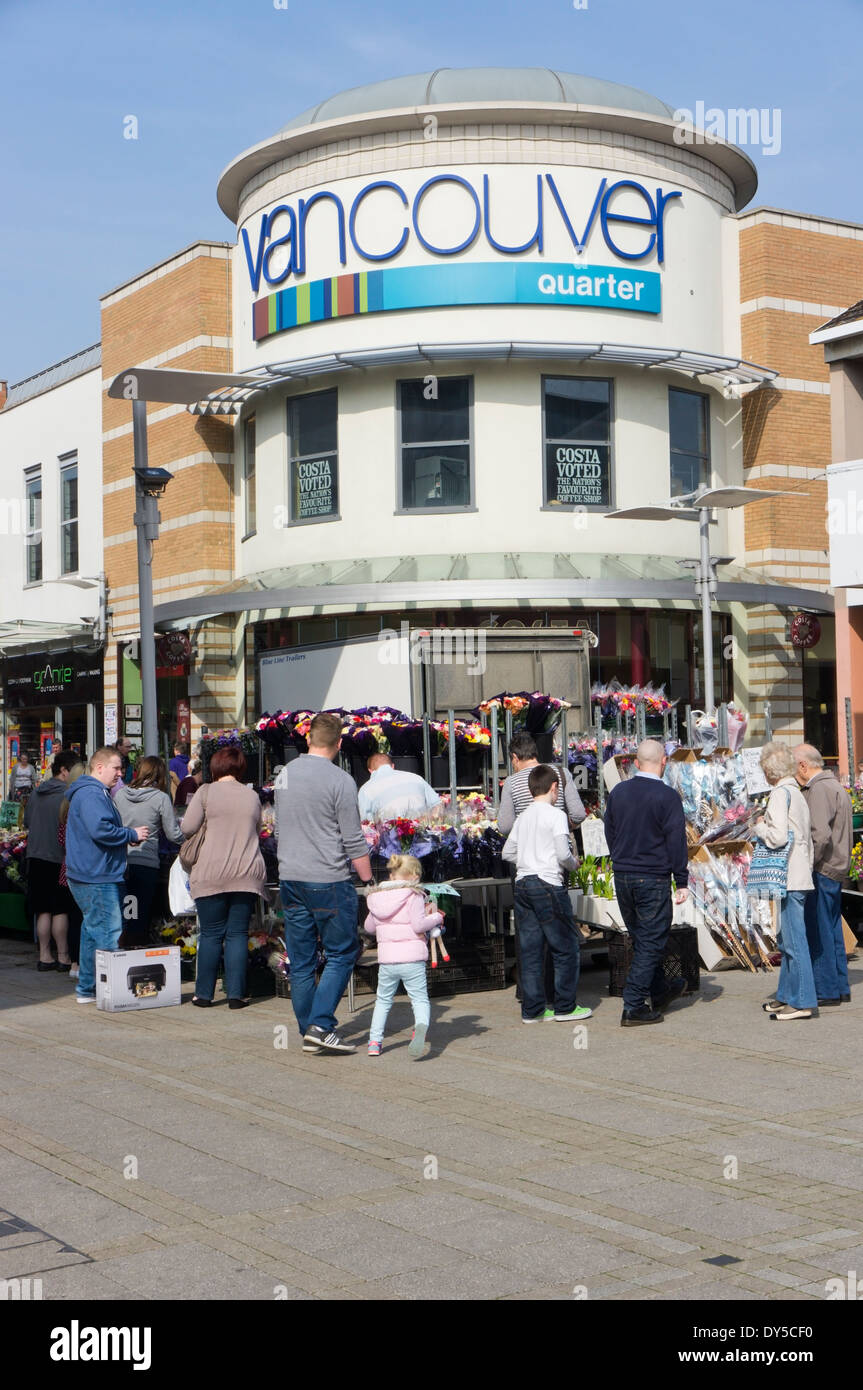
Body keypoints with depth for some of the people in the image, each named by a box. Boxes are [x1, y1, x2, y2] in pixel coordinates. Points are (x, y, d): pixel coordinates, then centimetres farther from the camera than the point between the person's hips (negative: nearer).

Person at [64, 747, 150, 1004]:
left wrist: (128, 834, 12)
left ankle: (87, 988, 20)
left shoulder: (96, 793, 21)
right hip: (96, 877, -11)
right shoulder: (91, 794, -15)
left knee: (93, 931, 14)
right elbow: (100, 829, -26)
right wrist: (132, 834, -13)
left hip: (91, 875, 11)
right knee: (108, 934, -10)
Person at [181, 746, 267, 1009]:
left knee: (211, 934, 5)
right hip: (247, 874, 2)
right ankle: (236, 993, 3)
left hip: (211, 875, -2)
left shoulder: (206, 792, -1)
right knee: (238, 933, 6)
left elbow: (187, 828, -1)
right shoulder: (252, 795, 9)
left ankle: (204, 993, 8)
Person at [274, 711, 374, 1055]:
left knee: (300, 960, 10)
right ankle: (320, 1026, -7)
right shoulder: (339, 780, -11)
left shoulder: (285, 774, 9)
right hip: (328, 881, -6)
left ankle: (308, 1031, 15)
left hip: (289, 879, 6)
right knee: (341, 954, 3)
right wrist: (369, 880, -1)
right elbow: (353, 841, -10)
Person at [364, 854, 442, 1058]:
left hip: (386, 959, 4)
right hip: (412, 958, -3)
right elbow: (419, 925, -14)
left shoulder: (377, 898, 10)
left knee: (383, 1000, 20)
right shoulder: (414, 896, -6)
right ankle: (421, 1026, -30)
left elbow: (368, 927, 20)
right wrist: (436, 917, 2)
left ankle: (374, 1041, 14)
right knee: (420, 998, 1)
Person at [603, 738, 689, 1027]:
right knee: (651, 943, 0)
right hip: (653, 879, -6)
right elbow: (676, 842, -11)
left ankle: (660, 992, 35)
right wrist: (682, 882, -6)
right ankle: (633, 1008, -3)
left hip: (622, 877, 6)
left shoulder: (618, 792, 5)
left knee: (642, 939, 19)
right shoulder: (667, 797, -12)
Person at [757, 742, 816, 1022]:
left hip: (791, 880, -10)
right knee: (787, 941, 16)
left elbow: (778, 835, -22)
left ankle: (803, 1001, -5)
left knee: (795, 941, -7)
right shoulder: (797, 793, 17)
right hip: (800, 875, 10)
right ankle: (787, 995, 22)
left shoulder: (780, 793, -13)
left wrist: (759, 827, -4)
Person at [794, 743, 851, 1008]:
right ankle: (841, 989, 19)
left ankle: (826, 991, -1)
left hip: (822, 871, -10)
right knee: (833, 930, 14)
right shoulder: (835, 786, 17)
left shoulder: (818, 790, -15)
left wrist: (806, 865, -17)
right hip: (837, 869, 10)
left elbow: (820, 834, -25)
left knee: (818, 932, -4)